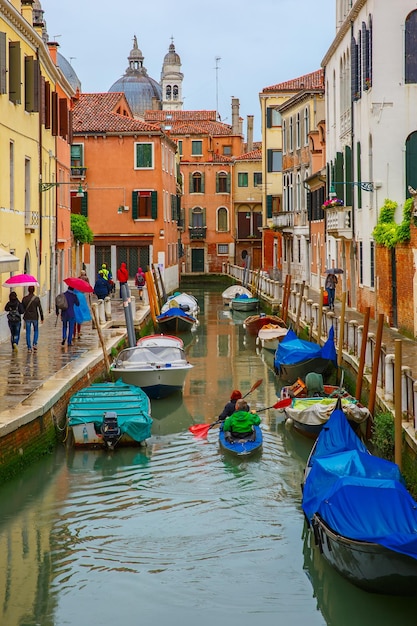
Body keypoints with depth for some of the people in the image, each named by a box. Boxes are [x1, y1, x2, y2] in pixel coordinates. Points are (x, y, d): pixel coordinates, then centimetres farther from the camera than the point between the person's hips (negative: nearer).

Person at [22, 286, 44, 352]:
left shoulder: (24, 299, -4)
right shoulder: (36, 298, -9)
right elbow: (40, 309, -6)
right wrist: (42, 318, 1)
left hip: (27, 317, 1)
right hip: (35, 317, -1)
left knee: (28, 332, 8)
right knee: (36, 331, 19)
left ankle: (29, 347, 6)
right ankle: (35, 344, 1)